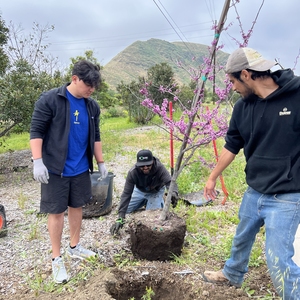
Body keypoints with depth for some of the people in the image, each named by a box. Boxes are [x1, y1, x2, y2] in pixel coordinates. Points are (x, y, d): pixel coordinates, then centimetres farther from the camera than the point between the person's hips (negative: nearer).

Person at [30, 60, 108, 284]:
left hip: (81, 169, 5)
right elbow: (36, 131, -12)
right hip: (55, 169, -5)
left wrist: (101, 162, 13)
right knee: (56, 212, 3)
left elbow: (95, 137, 13)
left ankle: (75, 247, 35)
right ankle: (56, 259, 18)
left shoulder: (92, 106, 5)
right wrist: (38, 162, -19)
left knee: (77, 207, 16)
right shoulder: (50, 100, -12)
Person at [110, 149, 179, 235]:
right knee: (126, 209, 0)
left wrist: (174, 193, -74)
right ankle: (145, 202, 24)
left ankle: (160, 202, 15)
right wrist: (121, 218, -39)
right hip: (140, 191, 2)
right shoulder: (132, 172, -34)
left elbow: (170, 181, -47)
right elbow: (126, 194, -33)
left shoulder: (160, 168, -37)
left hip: (156, 191, -2)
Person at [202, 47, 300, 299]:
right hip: (254, 192, 7)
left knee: (279, 261, -4)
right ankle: (232, 275, 52)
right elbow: (231, 146, 11)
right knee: (242, 238, 25)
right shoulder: (243, 107, 0)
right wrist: (212, 178, 19)